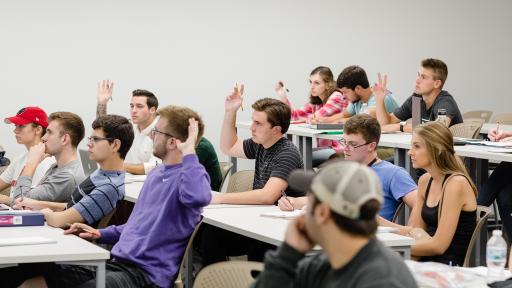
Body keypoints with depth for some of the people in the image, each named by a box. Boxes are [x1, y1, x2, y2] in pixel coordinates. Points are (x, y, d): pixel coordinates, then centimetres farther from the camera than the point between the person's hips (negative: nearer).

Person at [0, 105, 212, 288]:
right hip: (117, 260, 10)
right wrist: (100, 234, 20)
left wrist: (188, 152, -28)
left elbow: (198, 197, -39)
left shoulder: (188, 174, -12)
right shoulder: (157, 172, 19)